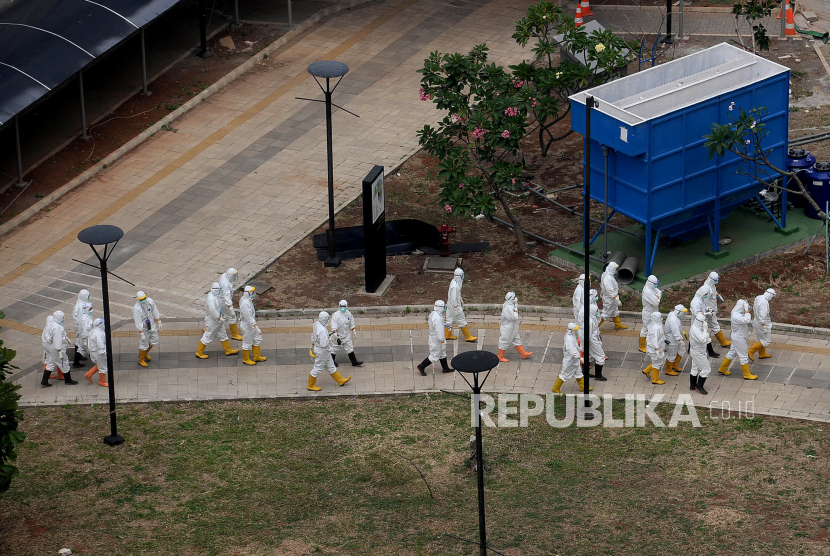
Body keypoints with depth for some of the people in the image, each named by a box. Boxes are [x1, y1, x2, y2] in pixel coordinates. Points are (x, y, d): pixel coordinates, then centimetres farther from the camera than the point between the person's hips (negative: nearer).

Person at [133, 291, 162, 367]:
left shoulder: (150, 301, -13)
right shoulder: (136, 308, -30)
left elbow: (155, 311, 2)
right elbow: (138, 322, -25)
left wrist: (159, 322, 9)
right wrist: (141, 333, -22)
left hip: (152, 325, 6)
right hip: (143, 328, -6)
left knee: (154, 342, 18)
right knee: (144, 344, 9)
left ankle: (145, 353, 46)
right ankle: (141, 360, 33)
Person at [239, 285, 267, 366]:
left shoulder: (248, 300, -1)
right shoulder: (244, 303, -32)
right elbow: (249, 317, -32)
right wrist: (256, 328, -33)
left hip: (252, 324, 10)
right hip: (247, 326, -10)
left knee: (257, 339, 20)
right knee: (247, 343, 8)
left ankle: (256, 357, 34)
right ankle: (246, 359, 27)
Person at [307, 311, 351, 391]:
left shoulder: (317, 324, -4)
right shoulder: (322, 330, -34)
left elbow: (313, 336, 11)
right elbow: (323, 344, -34)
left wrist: (313, 347, 24)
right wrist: (329, 339, -15)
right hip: (322, 352, -9)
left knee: (331, 366, 21)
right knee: (317, 368, 8)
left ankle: (340, 380, 35)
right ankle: (311, 386, 23)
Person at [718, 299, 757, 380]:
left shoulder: (738, 313, 0)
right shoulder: (736, 316, -31)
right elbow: (747, 320, -42)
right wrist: (746, 310, -37)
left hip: (739, 336, 10)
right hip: (739, 338, -10)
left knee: (732, 353, 23)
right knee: (744, 356, 4)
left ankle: (722, 369, 37)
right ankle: (747, 374, 18)